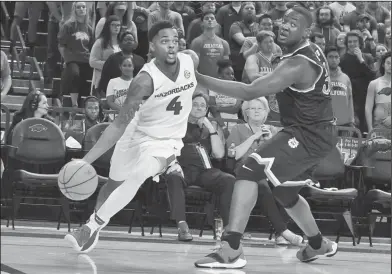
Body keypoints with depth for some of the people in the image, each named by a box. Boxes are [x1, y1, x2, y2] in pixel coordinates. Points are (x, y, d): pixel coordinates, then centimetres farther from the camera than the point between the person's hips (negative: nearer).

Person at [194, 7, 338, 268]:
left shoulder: (297, 65, -24)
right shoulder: (313, 50, 6)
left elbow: (250, 92, -32)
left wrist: (199, 78, -33)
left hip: (308, 135, -10)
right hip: (316, 132, 10)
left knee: (250, 170, -21)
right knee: (285, 191, 26)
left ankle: (230, 251, -29)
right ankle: (319, 244, 48)